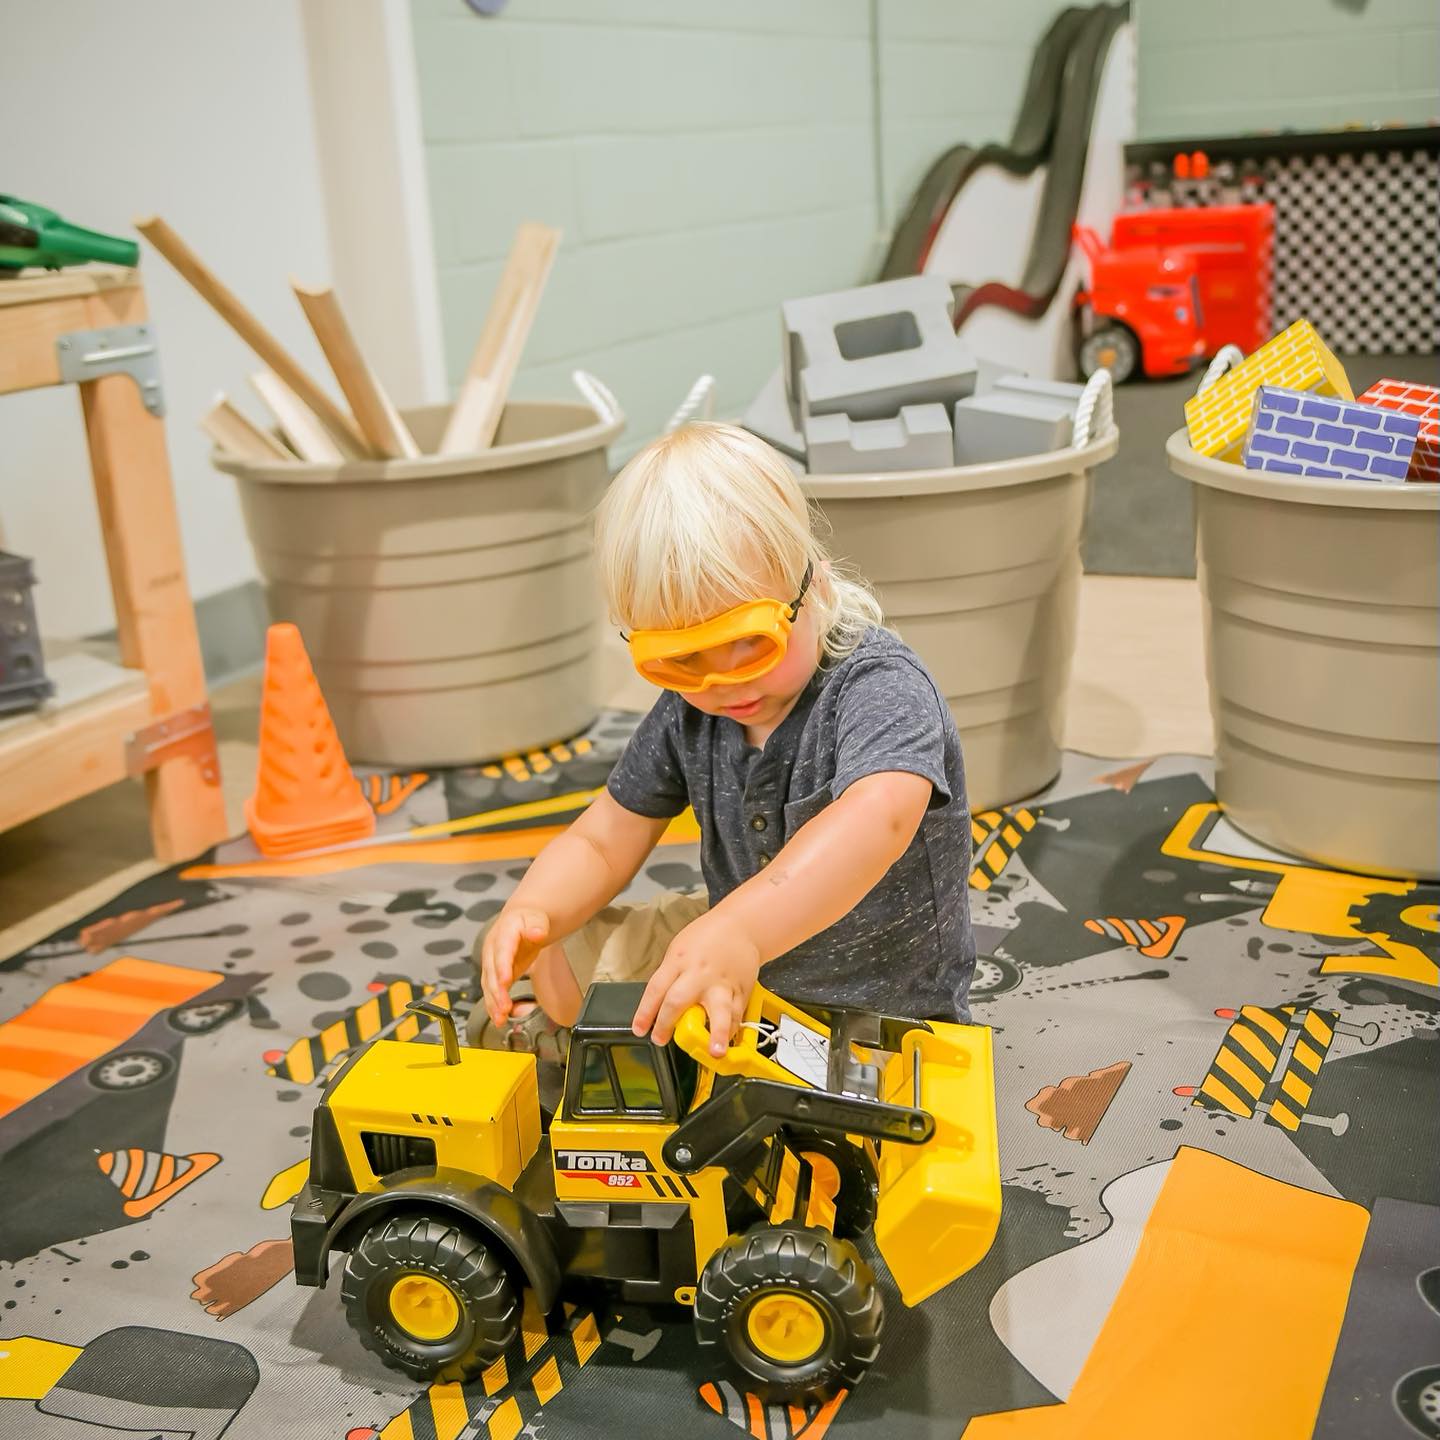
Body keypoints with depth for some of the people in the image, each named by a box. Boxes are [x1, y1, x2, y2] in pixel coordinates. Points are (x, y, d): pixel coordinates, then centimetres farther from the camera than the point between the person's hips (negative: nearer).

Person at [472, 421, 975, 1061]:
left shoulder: (879, 685, -26)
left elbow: (876, 820, -46)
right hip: (734, 966, 6)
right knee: (541, 952, 1)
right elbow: (602, 841, -2)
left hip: (873, 1008, -5)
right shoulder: (687, 710, -6)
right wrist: (530, 911, -25)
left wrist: (741, 928, -63)